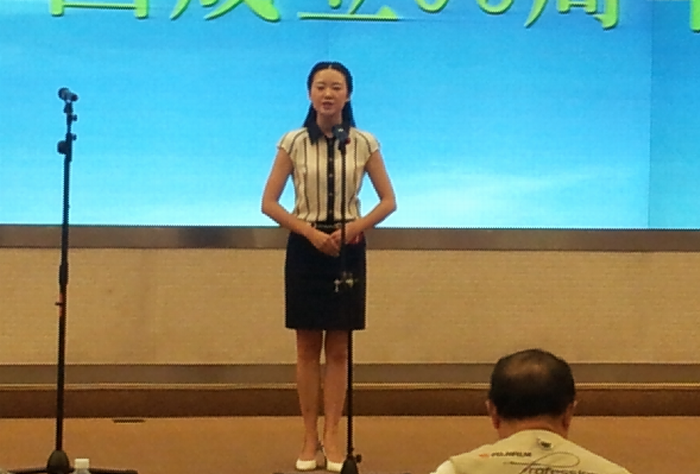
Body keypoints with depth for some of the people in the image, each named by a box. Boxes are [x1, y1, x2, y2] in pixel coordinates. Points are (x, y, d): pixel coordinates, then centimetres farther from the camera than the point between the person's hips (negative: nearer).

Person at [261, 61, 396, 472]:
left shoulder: (365, 144, -2)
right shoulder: (293, 142, -3)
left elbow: (389, 201, 3)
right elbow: (269, 202, -4)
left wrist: (356, 227, -14)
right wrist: (310, 232, -15)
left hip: (347, 249, 0)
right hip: (305, 248, 0)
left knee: (338, 349, 6)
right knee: (308, 348, 6)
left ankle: (332, 436, 13)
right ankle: (310, 437, 14)